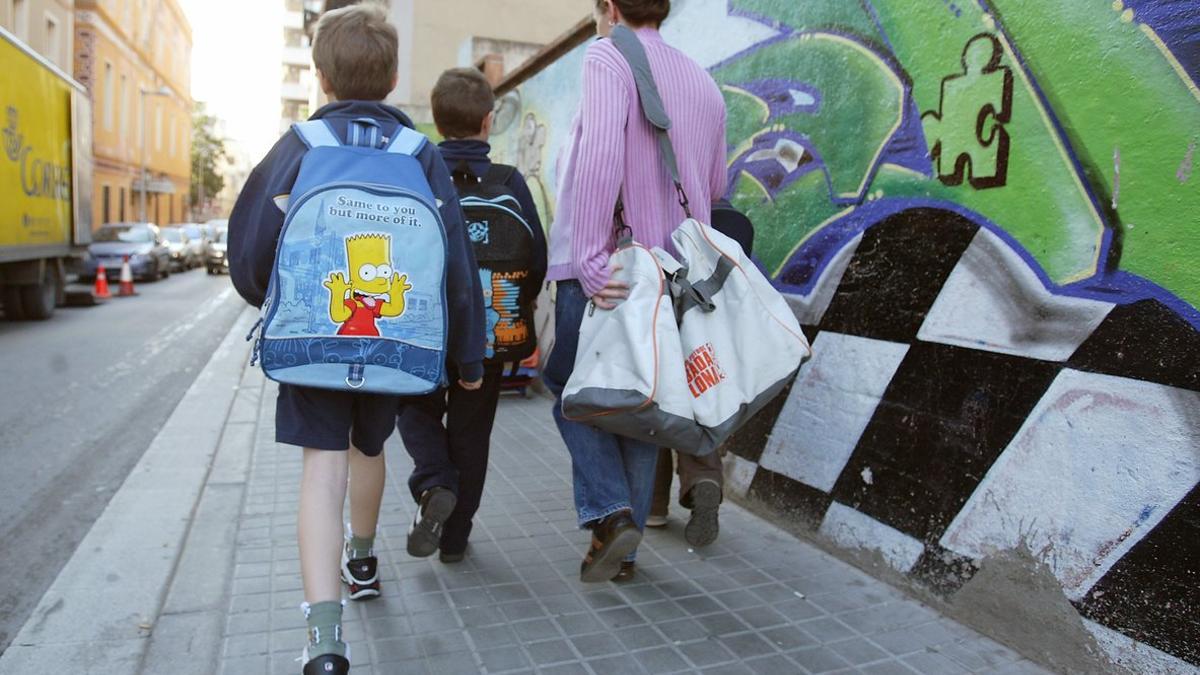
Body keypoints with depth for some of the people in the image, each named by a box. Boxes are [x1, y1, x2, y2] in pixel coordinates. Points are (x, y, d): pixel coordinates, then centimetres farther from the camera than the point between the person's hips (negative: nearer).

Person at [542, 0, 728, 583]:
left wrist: (591, 261, -24)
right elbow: (715, 185, 22)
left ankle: (609, 512, -2)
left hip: (608, 271, -6)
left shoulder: (608, 58, -4)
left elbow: (600, 156, -21)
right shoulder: (703, 83, 17)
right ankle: (623, 547, 22)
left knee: (574, 389, 12)